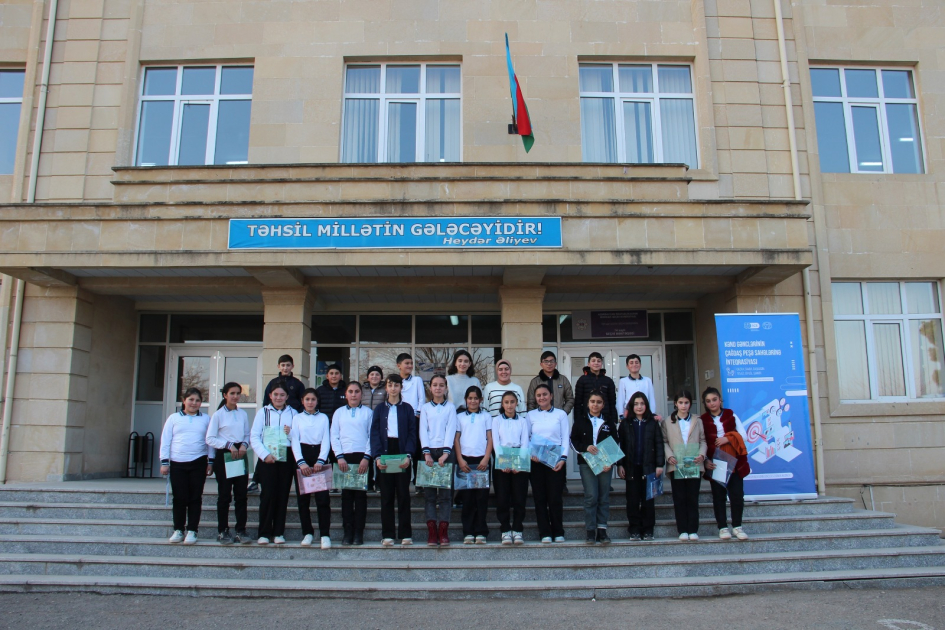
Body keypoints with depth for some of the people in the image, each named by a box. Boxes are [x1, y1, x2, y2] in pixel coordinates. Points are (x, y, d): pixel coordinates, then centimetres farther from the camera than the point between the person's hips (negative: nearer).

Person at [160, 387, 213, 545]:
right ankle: (178, 530, 14)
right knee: (179, 498, 2)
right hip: (177, 464, 0)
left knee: (195, 498, 1)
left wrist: (210, 462, 4)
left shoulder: (206, 419, 9)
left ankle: (192, 530, 9)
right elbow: (165, 441, 8)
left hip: (198, 463, 0)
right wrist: (164, 462, 2)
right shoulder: (174, 418, 8)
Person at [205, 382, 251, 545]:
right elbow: (210, 439, -6)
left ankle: (241, 530, 9)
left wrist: (244, 445, -8)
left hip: (240, 455, 3)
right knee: (224, 495, 3)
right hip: (223, 455, -3)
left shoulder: (243, 414, 9)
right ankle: (222, 531, 12)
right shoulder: (218, 414, -3)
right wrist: (229, 445, -16)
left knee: (241, 495, 3)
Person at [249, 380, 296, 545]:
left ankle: (279, 532, 11)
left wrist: (291, 433, -10)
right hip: (267, 460, -2)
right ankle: (264, 533, 4)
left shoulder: (293, 413, 12)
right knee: (268, 495, -6)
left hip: (286, 459, 2)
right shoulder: (263, 412, 8)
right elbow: (254, 437, -1)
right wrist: (265, 454, -12)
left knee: (283, 495, 2)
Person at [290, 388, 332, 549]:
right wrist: (301, 462, -14)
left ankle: (325, 534, -7)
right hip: (302, 457, 1)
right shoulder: (297, 418, 10)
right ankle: (307, 533, 12)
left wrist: (320, 461, -12)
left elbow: (326, 440, 3)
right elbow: (295, 441, 1)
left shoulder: (323, 418, 11)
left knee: (323, 498, -8)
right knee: (303, 498, 2)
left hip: (319, 457, -1)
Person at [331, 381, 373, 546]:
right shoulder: (339, 413, 14)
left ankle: (359, 532, 3)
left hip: (362, 457, -1)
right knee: (346, 495, 1)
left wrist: (366, 458, -8)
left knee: (361, 494, -1)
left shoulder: (368, 412, 8)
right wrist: (339, 457, -4)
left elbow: (372, 436, 3)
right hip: (344, 458, 2)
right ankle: (348, 532, 4)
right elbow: (334, 436, 8)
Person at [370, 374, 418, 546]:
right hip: (385, 453, 1)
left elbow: (412, 433, 3)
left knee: (403, 495, 1)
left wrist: (408, 455, -12)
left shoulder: (407, 408, 9)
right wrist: (377, 456, -11)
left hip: (402, 455, -1)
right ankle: (387, 534, 7)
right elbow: (374, 433, 3)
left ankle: (406, 534, 6)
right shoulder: (380, 409, 11)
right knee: (386, 496, 2)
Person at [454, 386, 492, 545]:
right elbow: (456, 439, 7)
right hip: (465, 460, 0)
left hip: (481, 461, 0)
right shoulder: (460, 417, 11)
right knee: (467, 497, 2)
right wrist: (460, 460, -5)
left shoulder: (486, 416, 10)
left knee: (482, 497, -1)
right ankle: (468, 532, 6)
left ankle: (481, 532, 4)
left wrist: (486, 459, -6)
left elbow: (490, 439, 6)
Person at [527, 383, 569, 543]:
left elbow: (565, 438, 3)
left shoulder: (561, 414, 7)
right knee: (540, 497, 1)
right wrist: (530, 454, -11)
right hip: (536, 460, 1)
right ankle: (545, 533, 9)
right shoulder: (531, 415, 10)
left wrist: (563, 458, -8)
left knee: (556, 497, -3)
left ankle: (558, 532, 9)